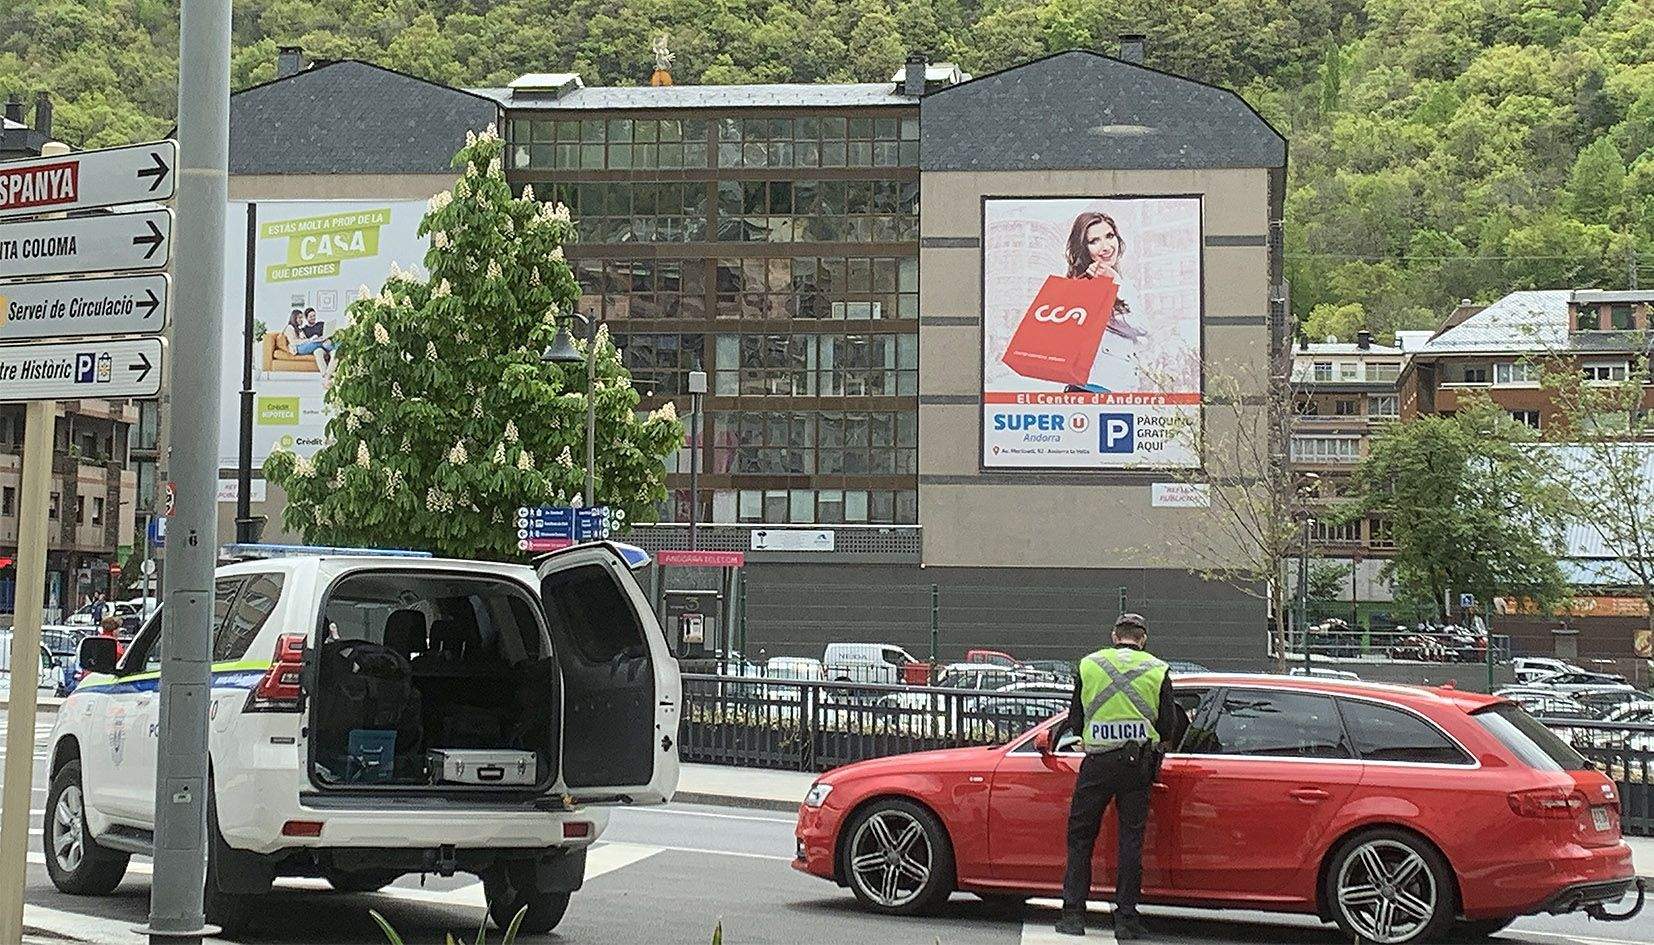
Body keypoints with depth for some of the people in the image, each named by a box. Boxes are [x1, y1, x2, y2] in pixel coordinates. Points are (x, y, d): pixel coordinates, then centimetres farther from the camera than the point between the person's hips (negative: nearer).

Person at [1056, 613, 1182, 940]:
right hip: (1137, 764, 0)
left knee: (1080, 838, 9)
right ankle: (1126, 919, 7)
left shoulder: (1089, 665, 5)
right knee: (1131, 839, 7)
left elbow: (1075, 722, 8)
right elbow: (1169, 728, 4)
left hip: (1097, 765, 0)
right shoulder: (1157, 671, 3)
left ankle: (1073, 915, 6)